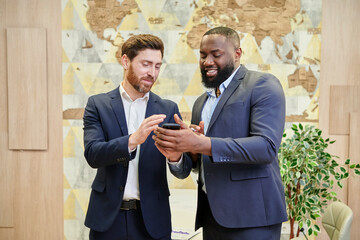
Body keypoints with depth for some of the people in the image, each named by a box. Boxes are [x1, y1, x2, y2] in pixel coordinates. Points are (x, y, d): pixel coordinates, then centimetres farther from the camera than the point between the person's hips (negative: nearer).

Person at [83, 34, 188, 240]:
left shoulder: (168, 109, 3)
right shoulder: (98, 104, 0)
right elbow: (92, 154, -13)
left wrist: (176, 156, -26)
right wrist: (132, 140, -28)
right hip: (108, 216, -1)